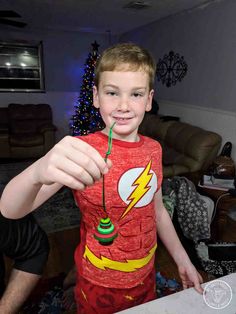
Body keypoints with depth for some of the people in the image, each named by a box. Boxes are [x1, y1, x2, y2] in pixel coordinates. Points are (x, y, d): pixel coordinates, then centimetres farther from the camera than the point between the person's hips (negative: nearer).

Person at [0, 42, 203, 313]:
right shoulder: (82, 151, -23)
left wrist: (182, 259, 6)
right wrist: (38, 172, -52)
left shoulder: (153, 149, -7)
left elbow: (157, 209, 5)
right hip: (99, 286, -4)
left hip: (145, 277, 5)